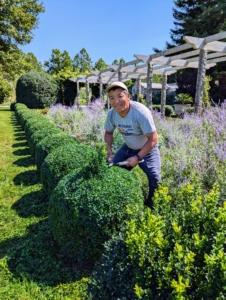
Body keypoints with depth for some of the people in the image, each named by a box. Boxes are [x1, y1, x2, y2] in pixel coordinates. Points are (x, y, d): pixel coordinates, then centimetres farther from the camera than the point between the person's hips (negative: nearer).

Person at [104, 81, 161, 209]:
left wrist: (137, 158, -30)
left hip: (147, 149, -5)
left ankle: (152, 205, 11)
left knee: (155, 178, -18)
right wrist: (109, 149, -15)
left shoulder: (141, 112, -34)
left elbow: (153, 139, -29)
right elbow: (108, 132, 2)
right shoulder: (112, 113, -17)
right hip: (128, 147, 5)